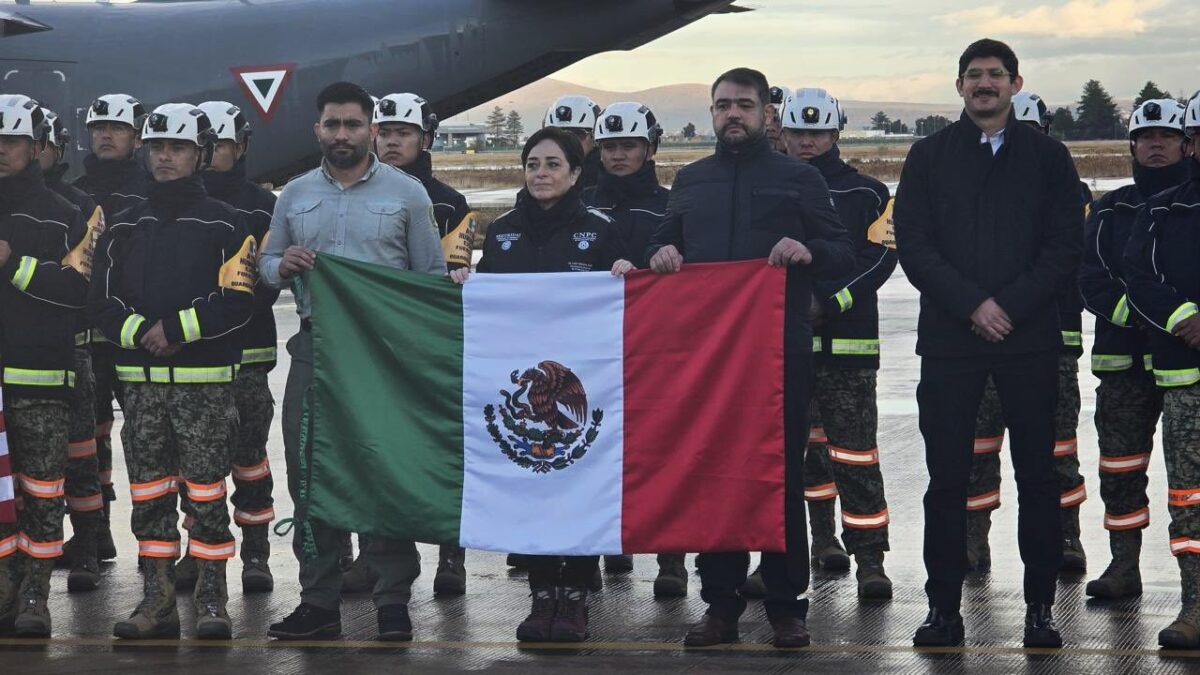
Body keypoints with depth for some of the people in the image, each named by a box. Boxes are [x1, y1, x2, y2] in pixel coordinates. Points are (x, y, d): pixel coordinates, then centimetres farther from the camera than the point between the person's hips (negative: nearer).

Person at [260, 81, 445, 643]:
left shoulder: (406, 193, 3)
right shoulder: (295, 196, 13)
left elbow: (433, 277, 2)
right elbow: (266, 264, 18)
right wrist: (284, 265, -6)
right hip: (314, 348, 4)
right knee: (308, 471, 3)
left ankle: (393, 600, 3)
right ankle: (319, 601, 10)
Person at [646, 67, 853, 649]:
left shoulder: (799, 179, 8)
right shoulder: (691, 181, 17)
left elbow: (843, 255, 5)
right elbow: (664, 242, 25)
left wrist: (808, 252, -16)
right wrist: (660, 254, 1)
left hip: (780, 351, -3)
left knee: (782, 476, 0)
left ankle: (786, 606, 6)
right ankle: (720, 604, 10)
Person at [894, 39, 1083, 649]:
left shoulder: (1047, 156, 8)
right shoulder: (929, 156, 9)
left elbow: (1066, 244, 1)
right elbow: (912, 244, 1)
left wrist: (1010, 305, -11)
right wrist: (971, 305, -11)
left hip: (1030, 338, 0)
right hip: (948, 340, 0)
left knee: (1038, 475, 2)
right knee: (946, 478, 1)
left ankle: (1040, 608, 9)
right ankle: (944, 607, 8)